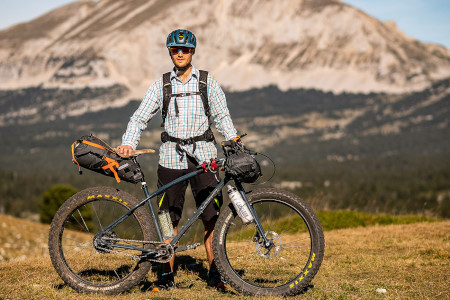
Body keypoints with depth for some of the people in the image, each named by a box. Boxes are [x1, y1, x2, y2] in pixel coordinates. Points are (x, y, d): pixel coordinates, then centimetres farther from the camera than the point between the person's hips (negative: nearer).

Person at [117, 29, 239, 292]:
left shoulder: (208, 82, 5)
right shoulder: (161, 86, 7)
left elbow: (222, 116, 3)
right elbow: (140, 118, 3)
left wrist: (233, 138, -14)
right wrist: (129, 143, -13)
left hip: (203, 157, -1)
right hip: (171, 159, 1)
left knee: (212, 217, -3)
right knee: (169, 220, 3)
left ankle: (215, 273, 8)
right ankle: (167, 275, 12)